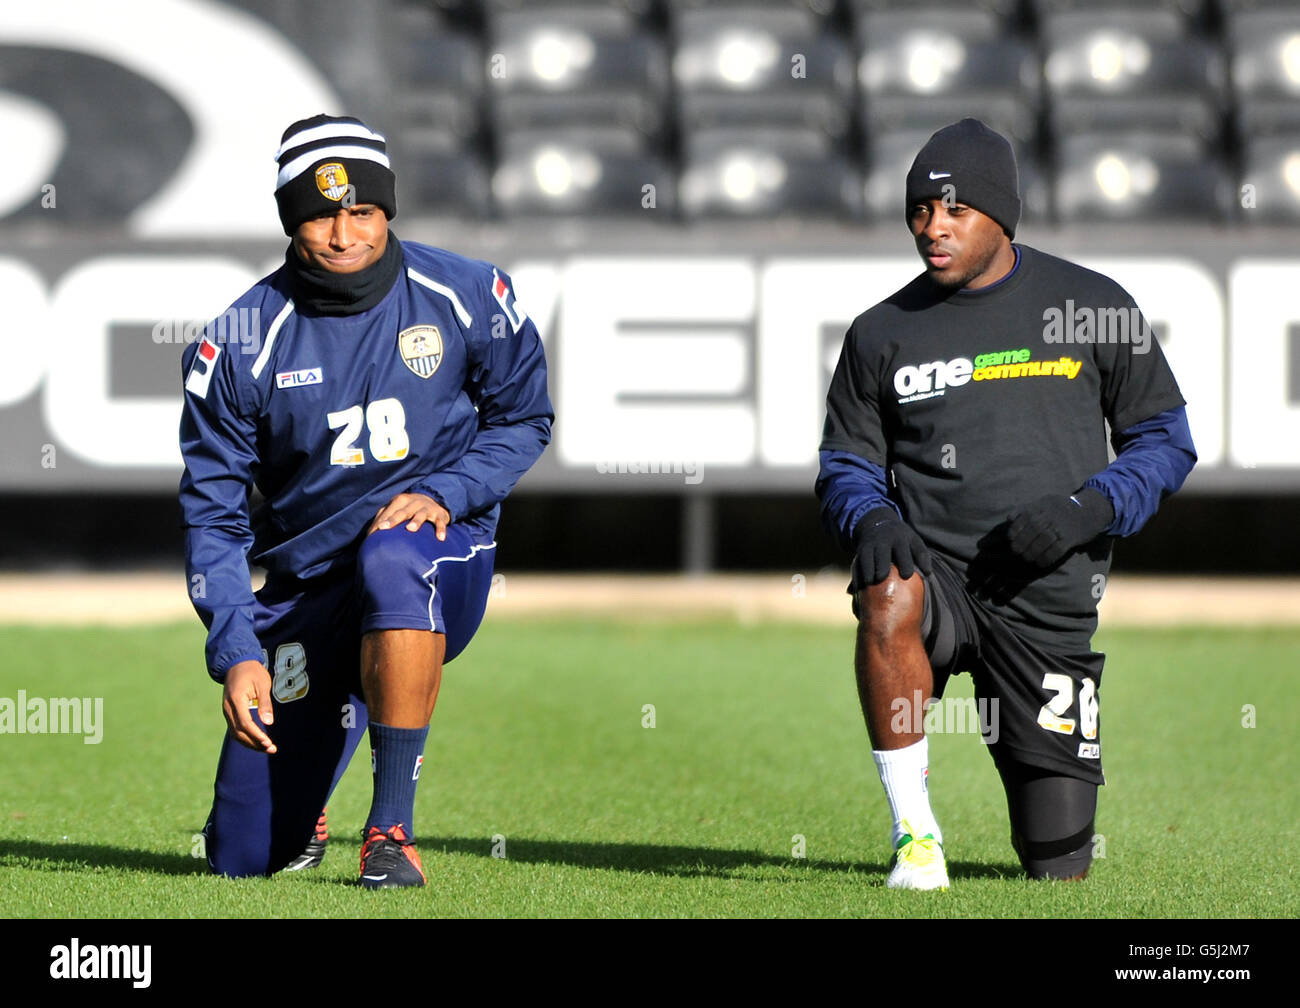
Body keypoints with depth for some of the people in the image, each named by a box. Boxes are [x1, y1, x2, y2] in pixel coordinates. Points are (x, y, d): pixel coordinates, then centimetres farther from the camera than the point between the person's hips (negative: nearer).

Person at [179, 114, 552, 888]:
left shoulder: (466, 298, -7)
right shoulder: (245, 342, -8)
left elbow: (525, 418, 6)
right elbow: (213, 510, -4)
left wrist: (447, 492, -13)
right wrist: (235, 649, -15)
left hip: (445, 555, -2)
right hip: (306, 587, 2)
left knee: (393, 558, -42)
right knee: (246, 857, -2)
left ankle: (392, 826, -30)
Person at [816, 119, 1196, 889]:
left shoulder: (1094, 308, 4)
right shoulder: (882, 334, 8)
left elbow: (1166, 442, 7)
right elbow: (846, 466, 13)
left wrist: (1088, 510, -12)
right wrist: (871, 519, -11)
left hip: (1050, 600, 0)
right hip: (935, 567, 0)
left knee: (1060, 868, -1)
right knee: (890, 598, -40)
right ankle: (915, 832, -26)